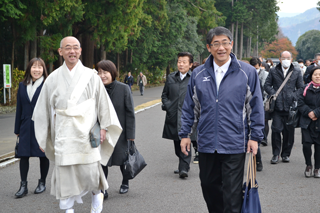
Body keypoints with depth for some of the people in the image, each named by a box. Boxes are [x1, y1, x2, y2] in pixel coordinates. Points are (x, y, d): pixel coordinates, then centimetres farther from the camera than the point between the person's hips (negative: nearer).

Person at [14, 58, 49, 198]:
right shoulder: (22, 86, 9)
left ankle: (42, 183, 22)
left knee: (43, 155, 7)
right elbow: (19, 108, 11)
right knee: (23, 154, 0)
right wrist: (17, 129, 10)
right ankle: (23, 185, 7)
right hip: (26, 127, 4)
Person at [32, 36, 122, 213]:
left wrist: (104, 126, -1)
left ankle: (96, 192, 28)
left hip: (86, 132, -1)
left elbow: (103, 102, 6)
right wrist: (42, 137, 9)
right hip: (63, 134, 1)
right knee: (65, 172, 1)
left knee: (89, 170, -4)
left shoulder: (90, 76, 4)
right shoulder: (53, 79, 6)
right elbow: (43, 109, 10)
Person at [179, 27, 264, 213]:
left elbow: (256, 107, 2)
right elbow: (190, 108, 13)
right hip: (206, 144, 3)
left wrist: (255, 136, -2)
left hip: (235, 145, -3)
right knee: (209, 188, 14)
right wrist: (185, 134, 9)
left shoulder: (247, 72, 0)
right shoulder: (198, 74, 7)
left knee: (232, 193, -1)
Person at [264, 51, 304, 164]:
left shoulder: (297, 72, 9)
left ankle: (286, 154, 18)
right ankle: (275, 154, 7)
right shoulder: (273, 71, 8)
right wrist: (273, 94, -5)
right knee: (276, 130, -6)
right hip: (277, 106, -1)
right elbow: (267, 85, 10)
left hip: (290, 107, 1)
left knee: (289, 132, 4)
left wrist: (294, 97, -4)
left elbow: (301, 88, 12)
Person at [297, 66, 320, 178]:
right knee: (306, 144, -7)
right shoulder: (305, 89, 5)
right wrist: (309, 112, -13)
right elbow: (301, 103, 0)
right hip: (307, 122, 1)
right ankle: (308, 165, 15)